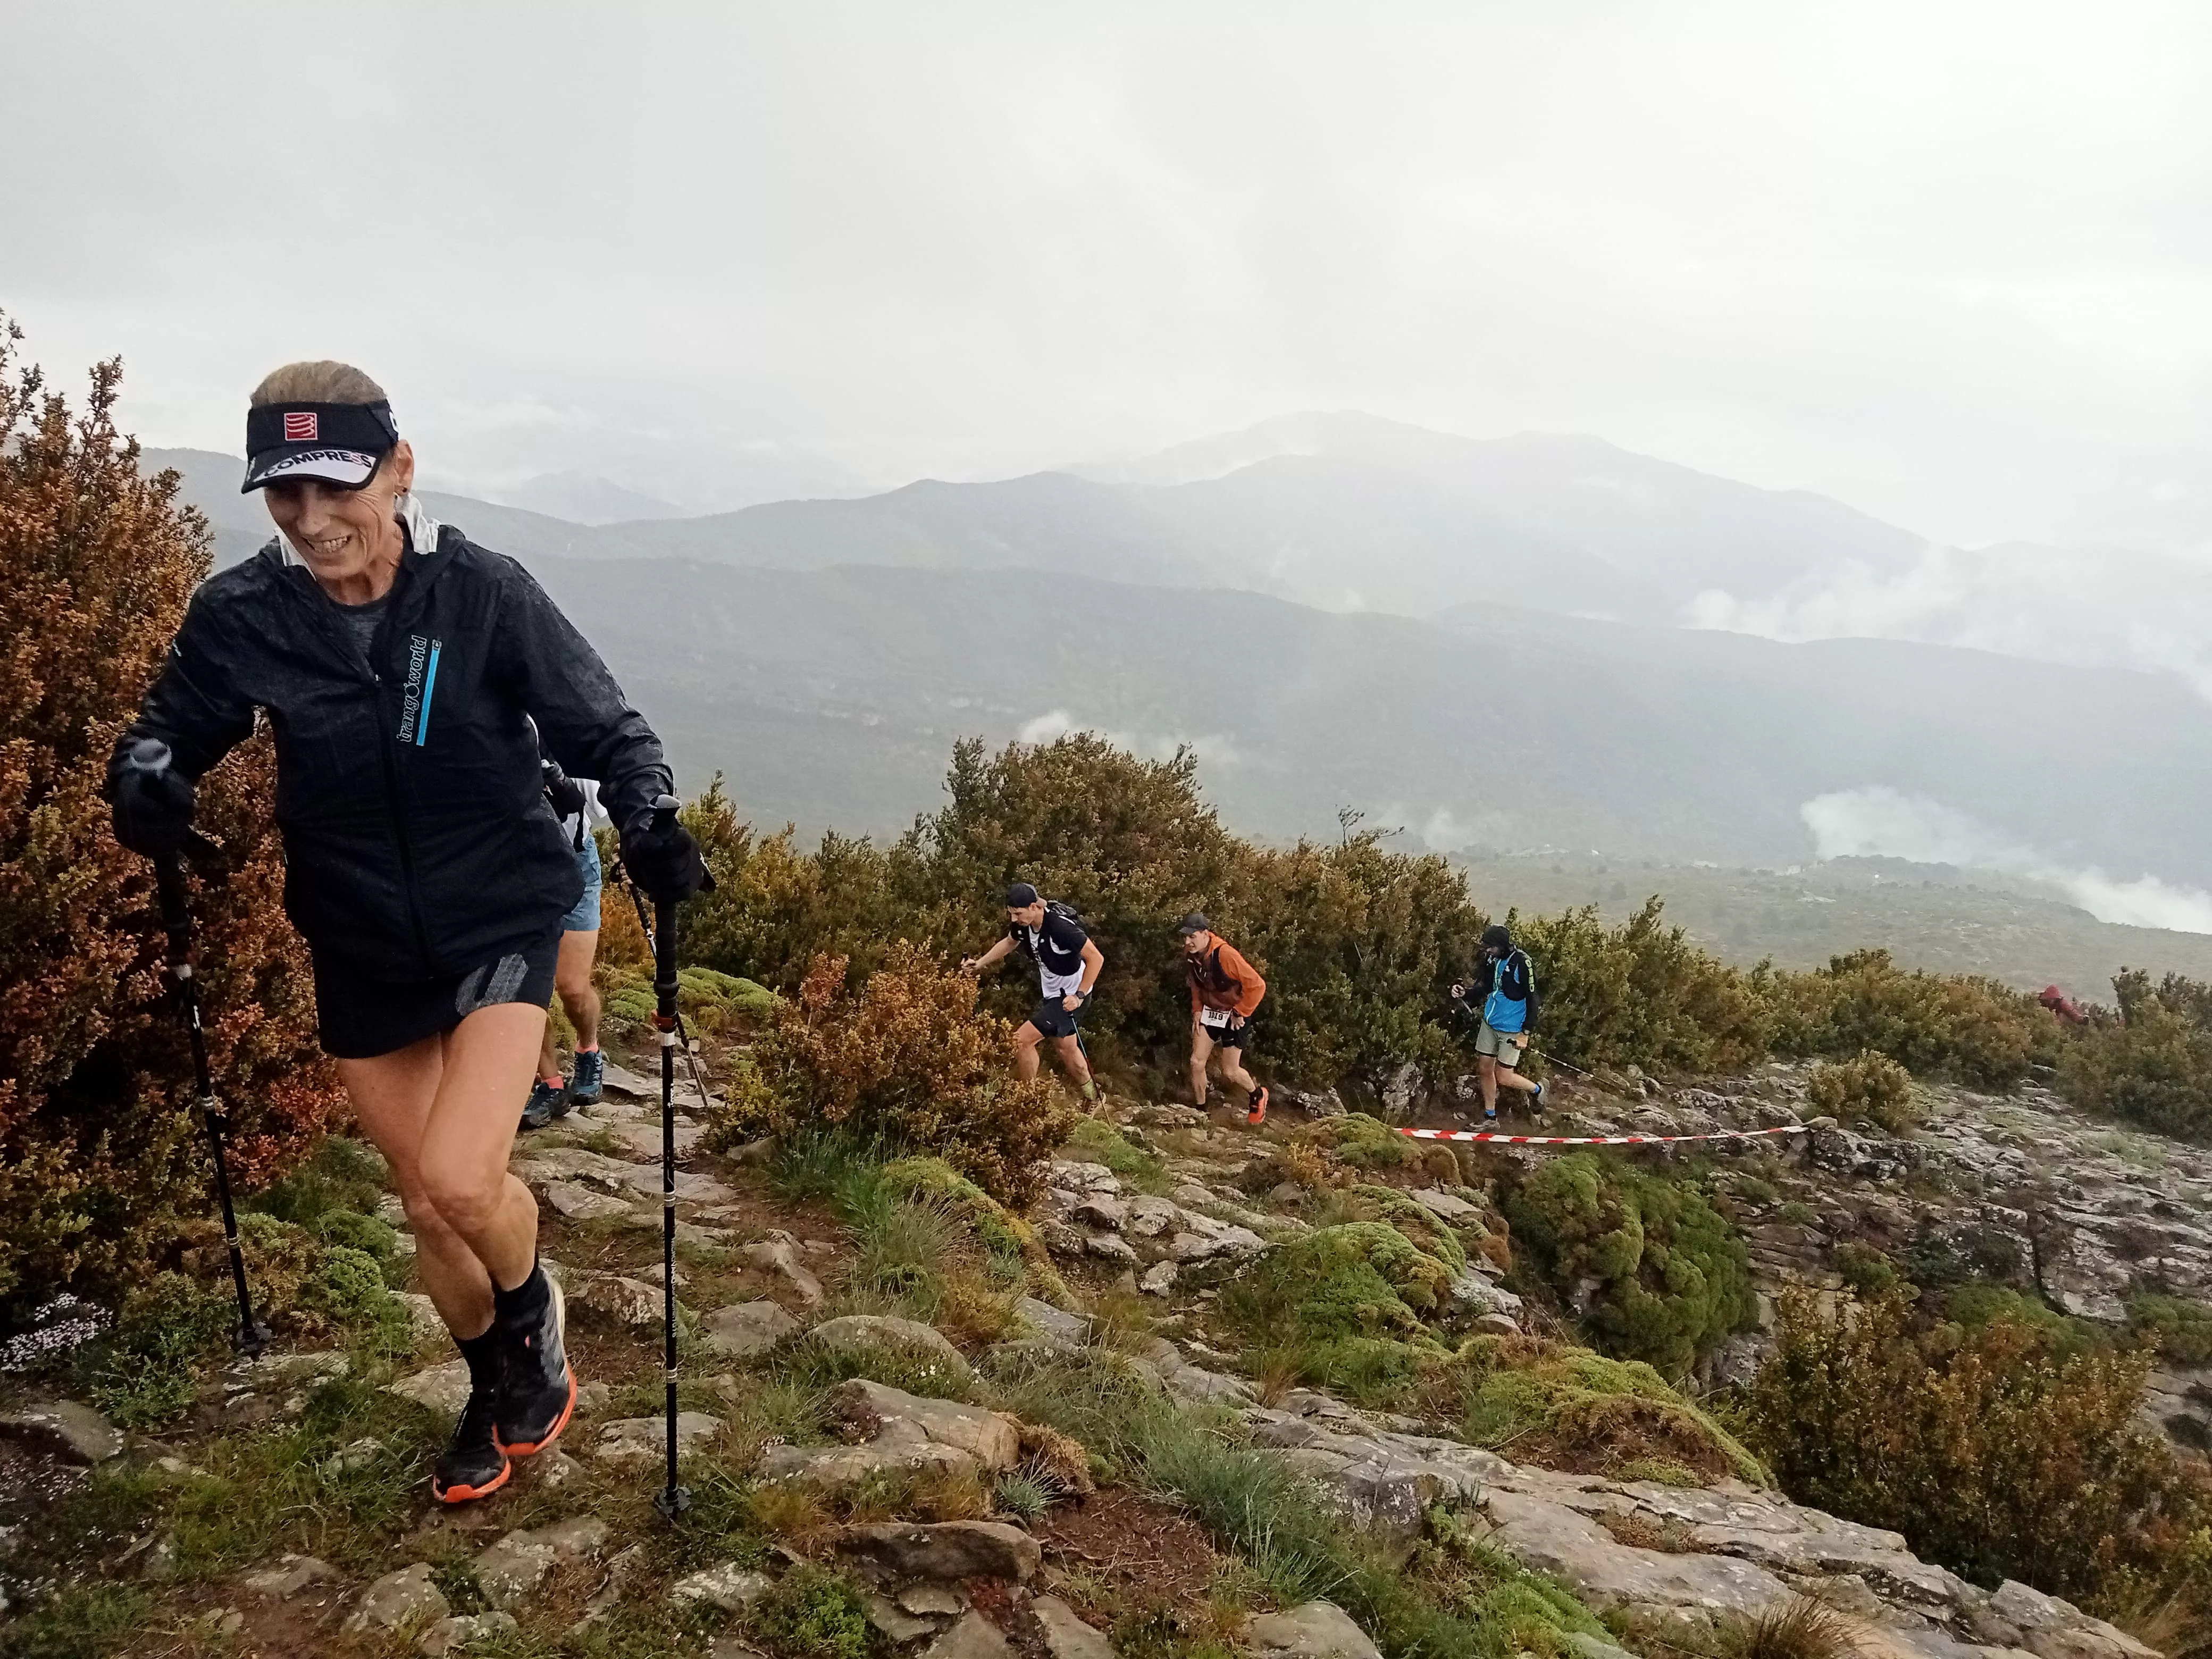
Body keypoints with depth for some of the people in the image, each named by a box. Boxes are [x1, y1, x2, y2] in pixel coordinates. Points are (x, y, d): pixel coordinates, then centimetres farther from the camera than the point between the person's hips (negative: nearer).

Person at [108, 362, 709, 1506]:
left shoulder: (484, 594, -17)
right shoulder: (241, 616, -10)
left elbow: (604, 729, -10)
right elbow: (171, 726, 5)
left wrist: (649, 823, -28)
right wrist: (144, 783, -17)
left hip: (499, 923, -3)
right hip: (363, 949, 3)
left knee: (461, 1181, -20)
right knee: (424, 1203, 14)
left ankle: (534, 1315, 15)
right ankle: (496, 1393, 41)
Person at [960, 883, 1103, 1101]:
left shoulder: (1060, 926, -33)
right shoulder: (1023, 922, -9)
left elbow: (1096, 958, -28)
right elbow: (1009, 942, 15)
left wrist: (1079, 995, -27)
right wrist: (979, 964, 8)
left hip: (1070, 997, -8)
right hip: (1052, 994, 8)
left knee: (1023, 1040, -10)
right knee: (1067, 1048, 22)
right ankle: (1092, 1100, 40)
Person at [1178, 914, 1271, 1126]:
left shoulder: (1226, 955, -32)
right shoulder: (1191, 956, -10)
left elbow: (1257, 986, -27)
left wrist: (1241, 1013, -17)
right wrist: (1197, 1011, 2)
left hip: (1234, 1015, -6)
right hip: (1209, 1012, 6)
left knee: (1230, 1071, 1)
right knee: (1196, 1062, -1)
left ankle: (1257, 1095, 31)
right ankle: (1200, 1110, 17)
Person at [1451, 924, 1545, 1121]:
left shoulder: (1522, 962, -21)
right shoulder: (1492, 959, 0)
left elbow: (1533, 999, -17)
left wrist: (1525, 1033, -18)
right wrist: (1465, 992, -5)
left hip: (1512, 1029, -7)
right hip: (1490, 1023, 7)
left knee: (1503, 1077, -3)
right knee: (1484, 1069, 10)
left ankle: (1536, 1090, 26)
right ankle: (1490, 1117, 26)